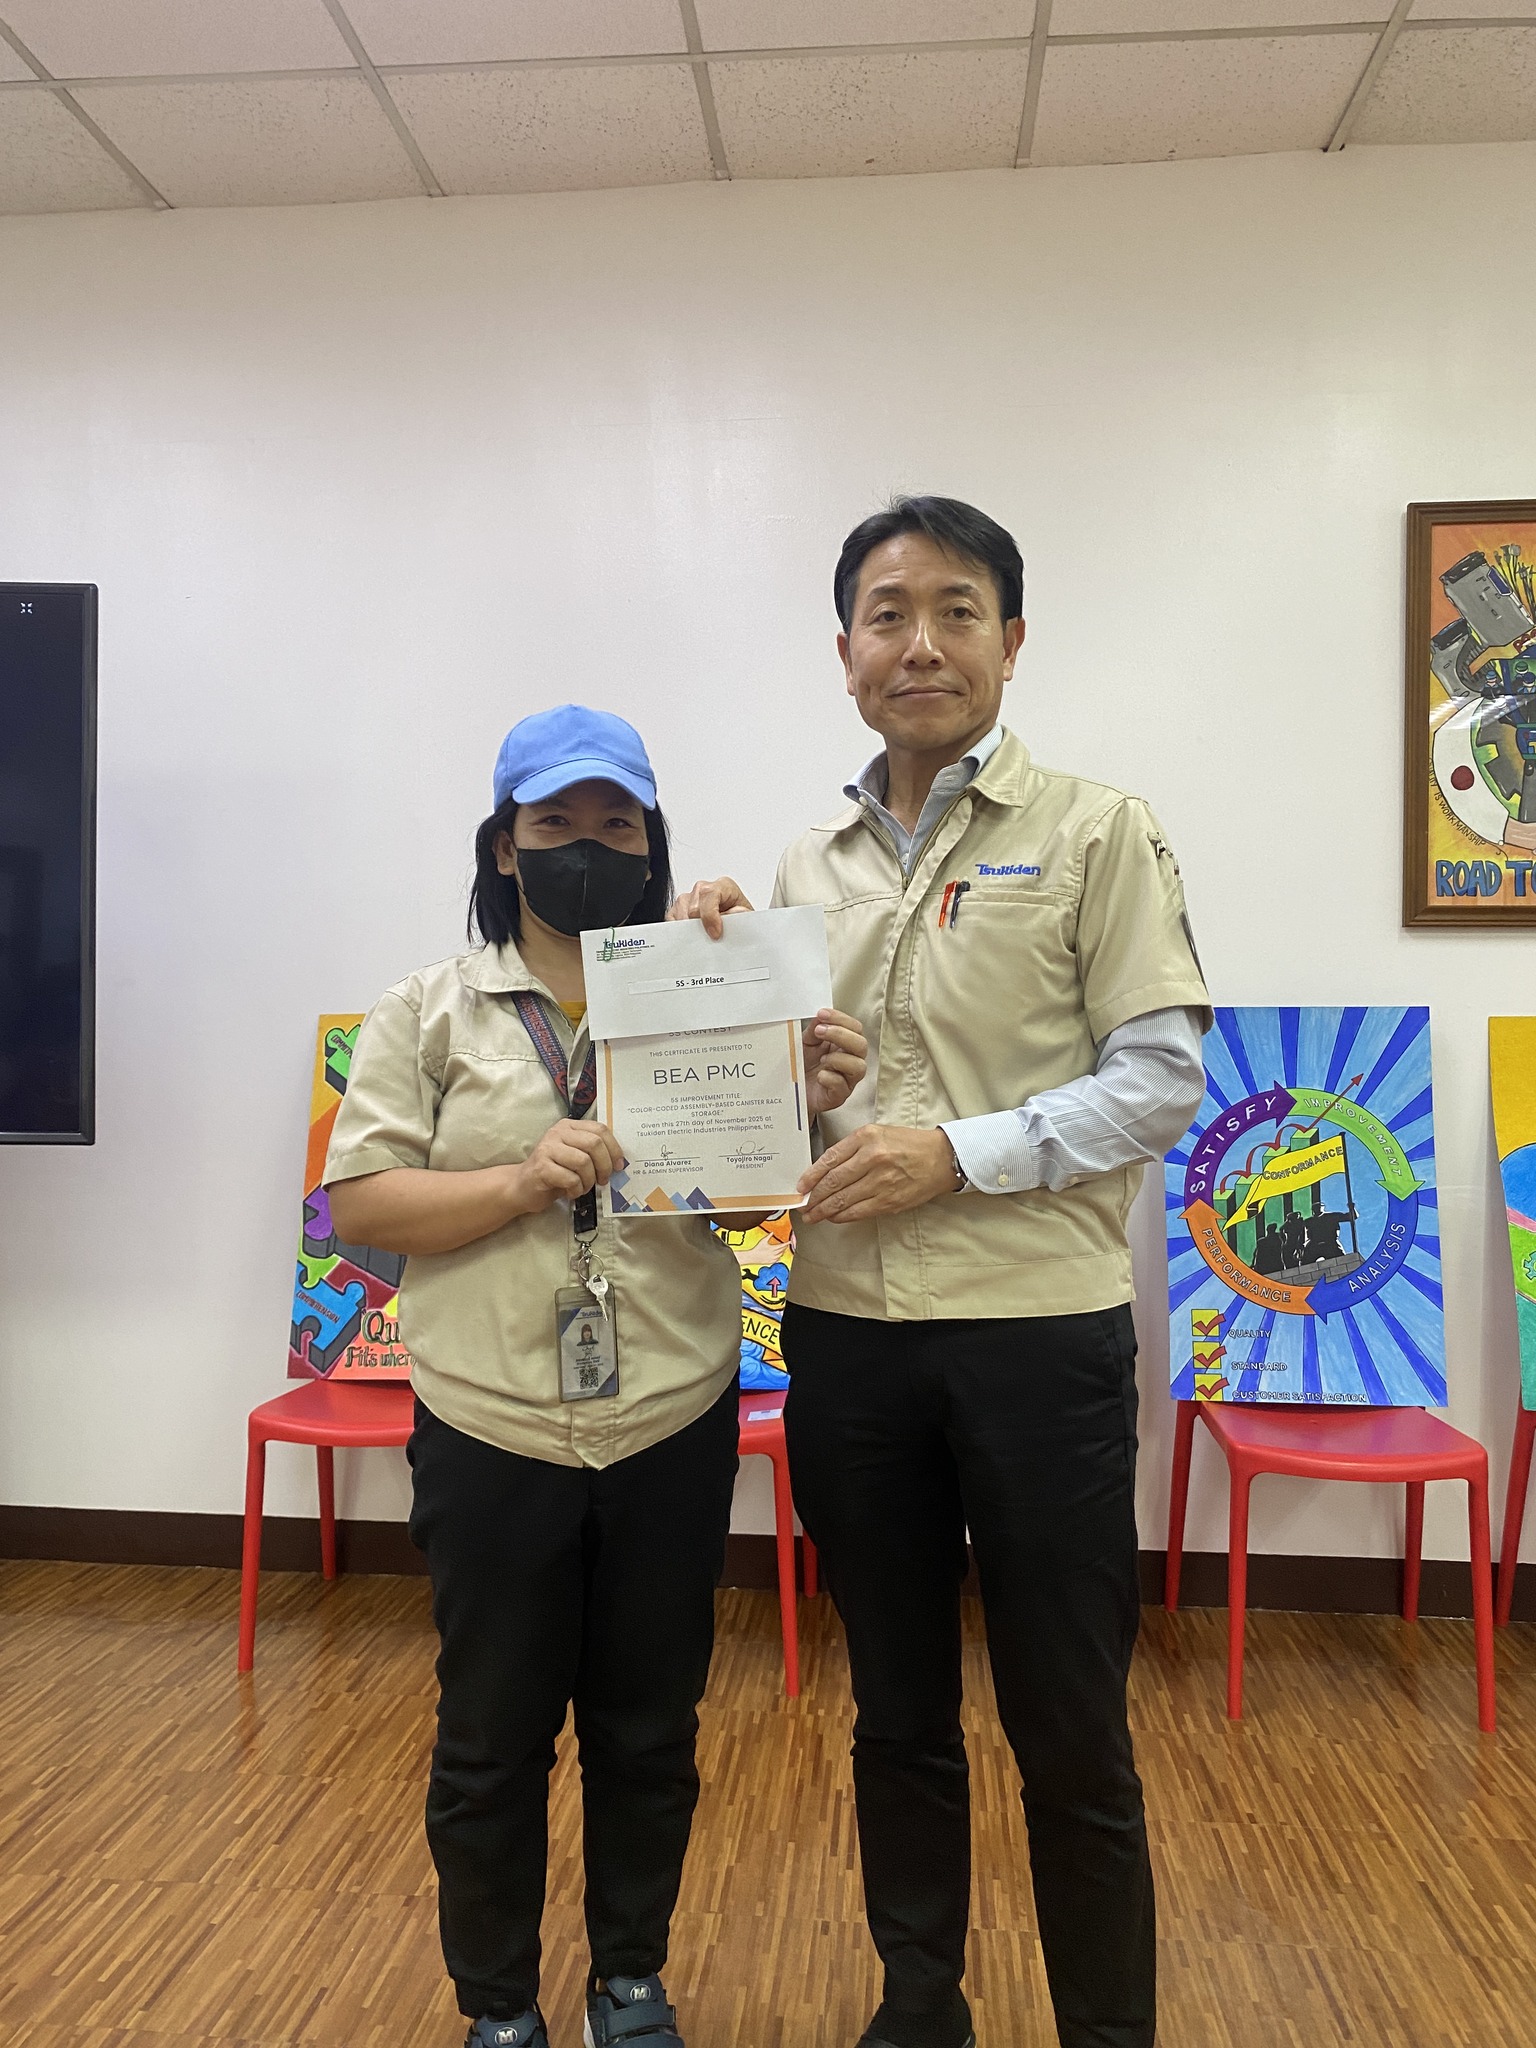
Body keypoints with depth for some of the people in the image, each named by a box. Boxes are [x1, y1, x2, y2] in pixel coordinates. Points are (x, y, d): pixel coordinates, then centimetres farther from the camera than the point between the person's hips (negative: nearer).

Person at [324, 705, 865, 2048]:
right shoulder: (427, 1013, -1)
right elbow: (360, 1202, -7)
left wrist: (813, 1106, -18)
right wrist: (520, 1183, -21)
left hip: (673, 1432, 2)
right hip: (491, 1435, -1)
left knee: (650, 1732, 18)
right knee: (491, 1738, 15)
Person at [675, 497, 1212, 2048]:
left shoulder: (1094, 834, -3)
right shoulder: (807, 869, 10)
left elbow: (1161, 1078, -8)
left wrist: (958, 1153, -17)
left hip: (1037, 1330, -4)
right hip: (847, 1332, 4)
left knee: (1069, 1732, 10)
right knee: (897, 1713, 19)